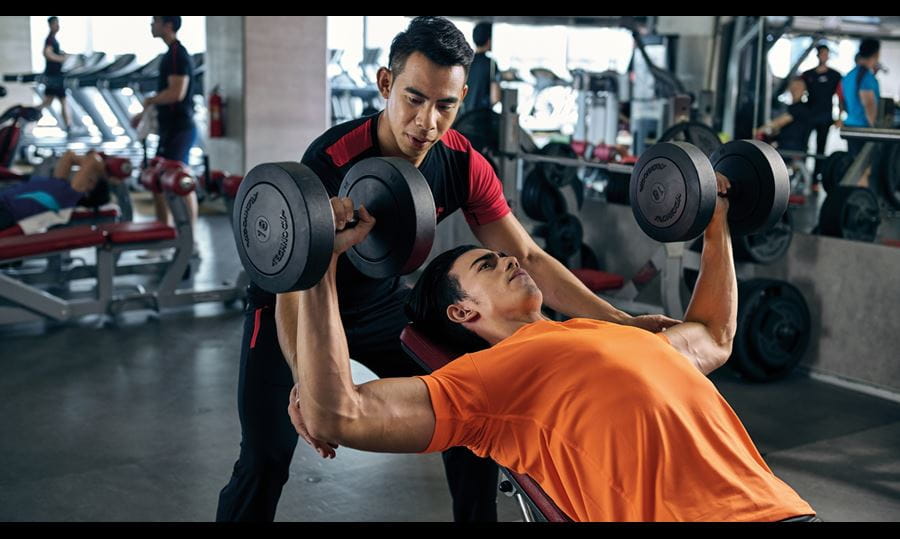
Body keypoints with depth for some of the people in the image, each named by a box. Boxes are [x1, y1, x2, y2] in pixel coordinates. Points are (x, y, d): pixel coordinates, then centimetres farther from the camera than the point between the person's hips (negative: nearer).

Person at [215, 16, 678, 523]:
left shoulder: (464, 165, -18)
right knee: (266, 458, -15)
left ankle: (479, 514, 20)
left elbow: (528, 258, -12)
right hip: (299, 306, -4)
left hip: (380, 300, 5)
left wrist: (622, 321, -22)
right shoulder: (333, 162, -33)